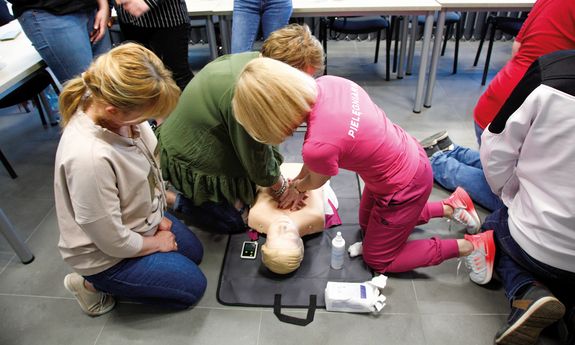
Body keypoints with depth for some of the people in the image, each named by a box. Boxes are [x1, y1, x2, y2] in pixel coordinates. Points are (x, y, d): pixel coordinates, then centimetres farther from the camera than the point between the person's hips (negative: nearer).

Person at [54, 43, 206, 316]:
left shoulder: (110, 104, -19)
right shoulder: (89, 158, -41)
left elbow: (150, 162, 1)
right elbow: (114, 241, -27)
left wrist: (159, 213, -1)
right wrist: (157, 243, -10)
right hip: (106, 254, -7)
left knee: (194, 252, 20)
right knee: (192, 286, 2)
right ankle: (95, 284, 10)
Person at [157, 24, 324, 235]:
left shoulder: (253, 58, -8)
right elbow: (258, 159, -21)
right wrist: (282, 188, -3)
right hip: (191, 163, -9)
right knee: (236, 221, 5)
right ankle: (170, 200, 11)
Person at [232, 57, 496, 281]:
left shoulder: (318, 146, -37)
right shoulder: (327, 83, -18)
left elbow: (317, 181, -9)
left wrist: (297, 187, 12)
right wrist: (299, 180, 7)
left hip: (405, 187, -7)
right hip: (410, 155, 7)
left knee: (378, 260, 16)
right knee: (367, 224, 29)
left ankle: (469, 246, 17)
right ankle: (449, 206, 30)